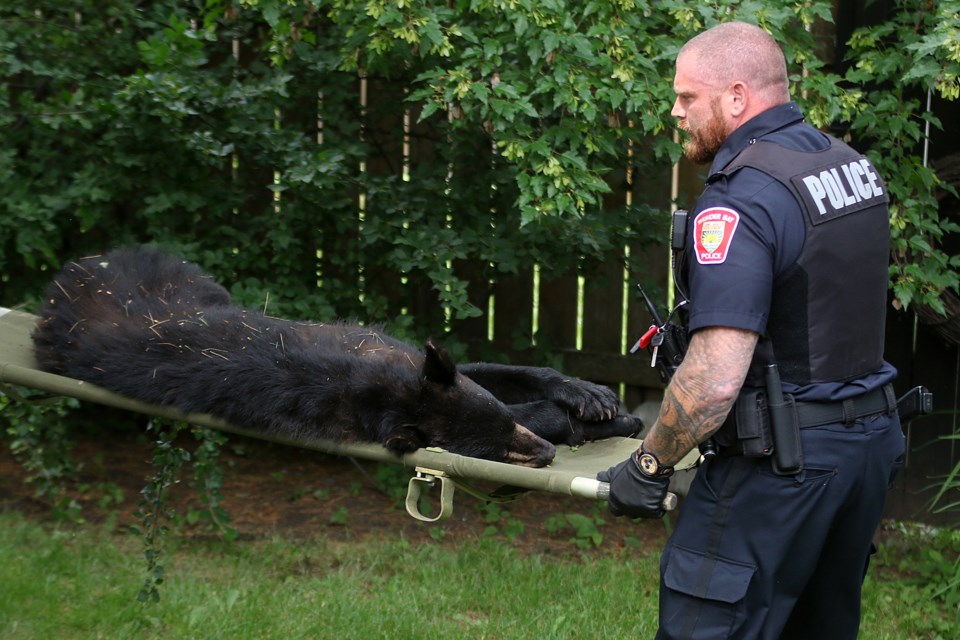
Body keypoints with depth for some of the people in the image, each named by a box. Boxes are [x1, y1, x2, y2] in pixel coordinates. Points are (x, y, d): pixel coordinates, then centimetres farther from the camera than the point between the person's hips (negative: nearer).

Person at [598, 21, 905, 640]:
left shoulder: (738, 203, -21)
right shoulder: (853, 164, 8)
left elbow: (714, 380, -26)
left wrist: (647, 468, -14)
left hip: (785, 463, -9)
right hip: (875, 437, 9)